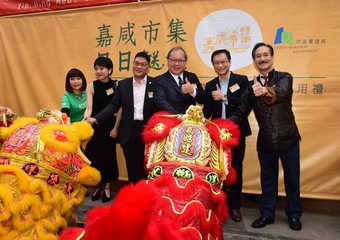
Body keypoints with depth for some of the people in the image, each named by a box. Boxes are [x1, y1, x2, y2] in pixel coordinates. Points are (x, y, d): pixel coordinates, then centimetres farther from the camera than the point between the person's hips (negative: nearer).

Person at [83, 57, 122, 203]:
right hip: (94, 126, 1)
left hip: (110, 126, -1)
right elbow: (89, 108, -12)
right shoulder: (91, 87, -4)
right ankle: (98, 185, 26)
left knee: (108, 155, 6)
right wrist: (85, 120, -32)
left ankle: (107, 186, 24)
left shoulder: (117, 85, -5)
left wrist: (115, 128, -6)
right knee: (94, 155, 6)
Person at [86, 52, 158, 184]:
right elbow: (114, 105, 3)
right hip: (128, 132, 2)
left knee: (145, 167, 9)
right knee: (132, 168, 11)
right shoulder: (123, 84, 6)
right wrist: (96, 119, -8)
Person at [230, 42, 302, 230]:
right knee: (268, 180, 14)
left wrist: (266, 91, -54)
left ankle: (294, 215, 34)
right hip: (265, 142, 2)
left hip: (288, 139, -2)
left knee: (292, 178, 13)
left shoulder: (285, 78, -8)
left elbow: (280, 92, -31)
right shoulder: (252, 86, 0)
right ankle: (267, 214, 32)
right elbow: (241, 112, -3)